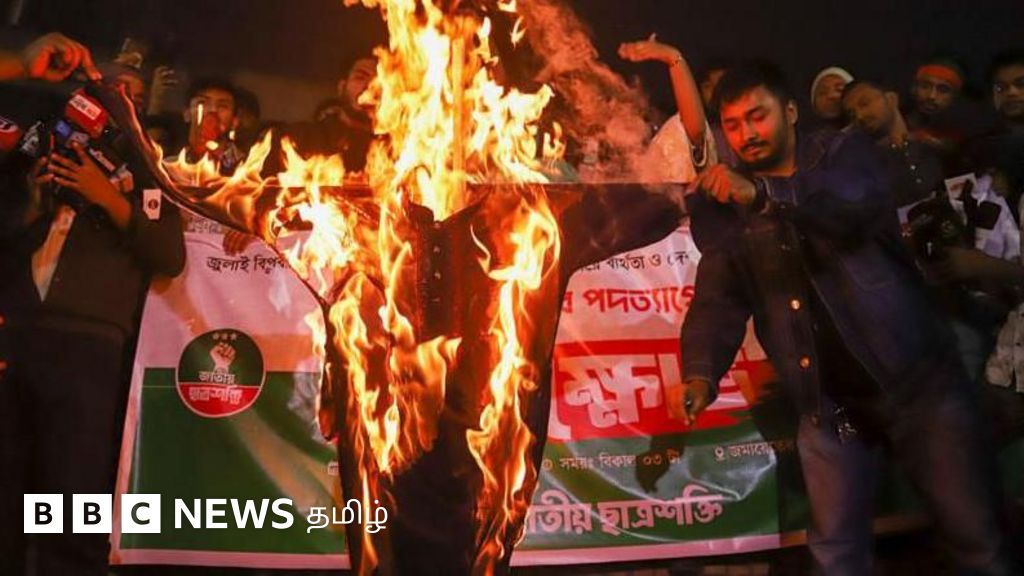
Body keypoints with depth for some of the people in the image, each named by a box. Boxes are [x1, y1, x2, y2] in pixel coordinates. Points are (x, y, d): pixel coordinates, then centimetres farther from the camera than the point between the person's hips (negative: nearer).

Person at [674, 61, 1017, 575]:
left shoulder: (844, 153, 0)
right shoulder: (725, 206, 6)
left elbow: (858, 203, -23)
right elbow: (719, 299, -4)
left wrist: (764, 193, -40)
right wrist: (701, 374, -22)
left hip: (913, 377, -2)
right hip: (827, 402, 2)